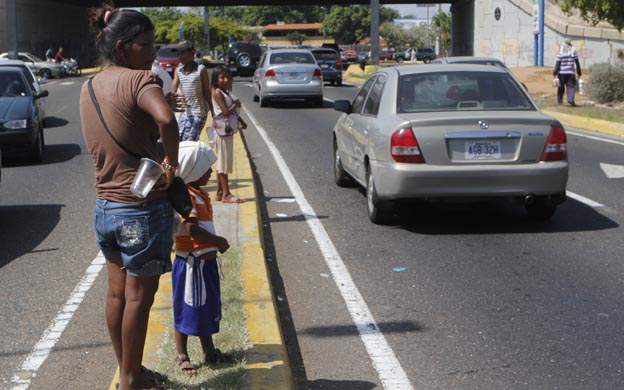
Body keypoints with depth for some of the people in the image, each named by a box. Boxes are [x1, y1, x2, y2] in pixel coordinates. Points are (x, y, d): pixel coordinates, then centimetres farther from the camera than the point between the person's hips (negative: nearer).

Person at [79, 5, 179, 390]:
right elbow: (165, 118, -38)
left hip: (105, 206, 8)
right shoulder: (138, 79, -18)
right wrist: (172, 162, -23)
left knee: (118, 293, 19)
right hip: (143, 209, -8)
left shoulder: (89, 87, 7)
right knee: (139, 297, 8)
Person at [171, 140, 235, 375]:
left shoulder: (200, 195, 11)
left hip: (206, 261, 10)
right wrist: (219, 242, -19)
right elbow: (193, 229, -29)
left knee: (208, 308, 18)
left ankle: (209, 351, 30)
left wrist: (216, 244, 2)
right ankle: (181, 355, 15)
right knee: (187, 309, 3)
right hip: (191, 263, -10)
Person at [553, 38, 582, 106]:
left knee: (561, 87, 12)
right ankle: (571, 100, -20)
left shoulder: (560, 53, -2)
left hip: (561, 73, 1)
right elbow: (577, 63, 5)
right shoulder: (574, 52, 2)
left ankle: (559, 100, 18)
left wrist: (555, 73, -2)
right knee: (571, 86, -1)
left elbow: (557, 63, -5)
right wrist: (579, 73, 11)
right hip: (570, 73, -1)